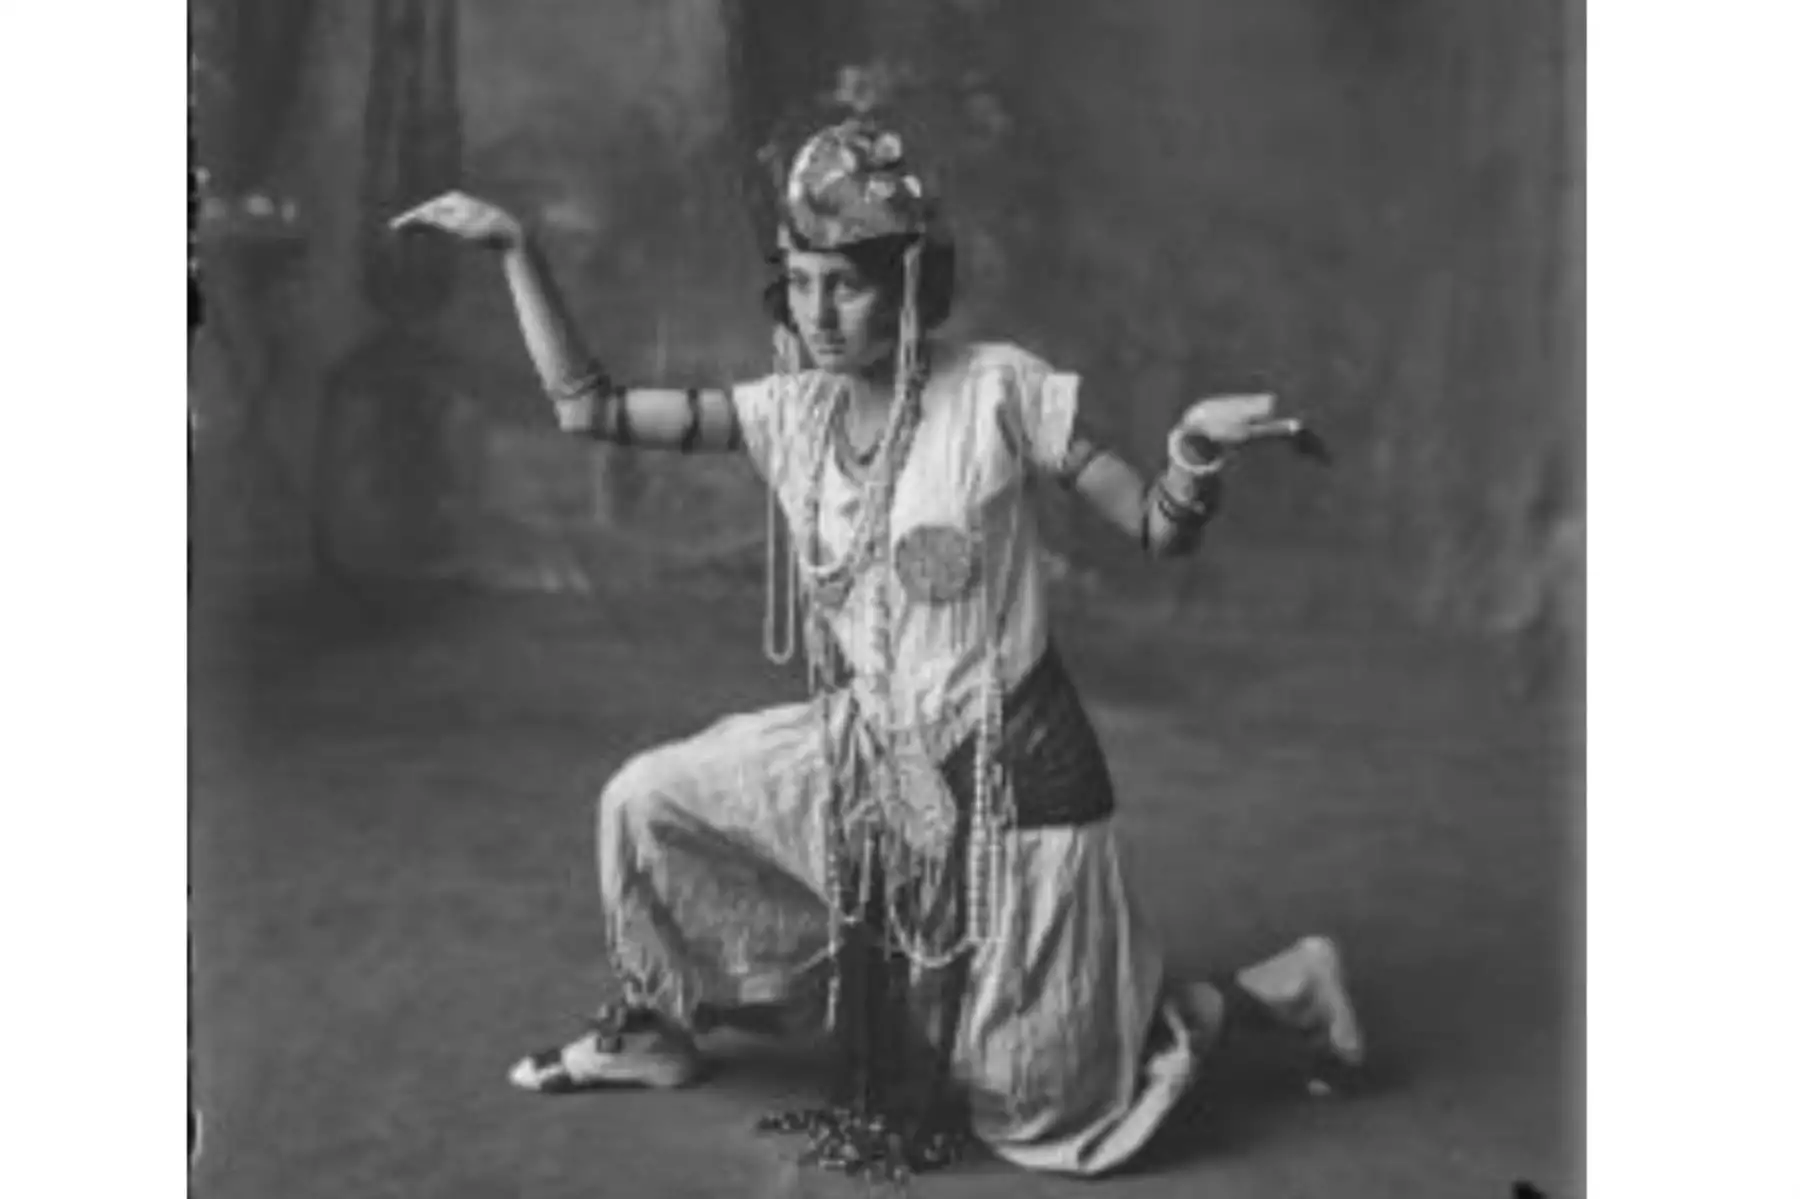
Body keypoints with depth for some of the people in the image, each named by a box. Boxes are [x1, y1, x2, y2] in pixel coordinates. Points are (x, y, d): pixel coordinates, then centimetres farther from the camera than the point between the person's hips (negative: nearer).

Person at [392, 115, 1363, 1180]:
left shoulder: (1000, 391, -17)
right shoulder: (789, 411, -4)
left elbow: (1158, 532, -12)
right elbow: (587, 407, -3)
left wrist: (1200, 453, -32)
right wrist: (516, 248, -6)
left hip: (1005, 768, -5)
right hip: (862, 755, 5)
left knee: (1042, 1110, 3)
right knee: (646, 802, 5)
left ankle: (1271, 991, 26)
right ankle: (655, 1030, 30)